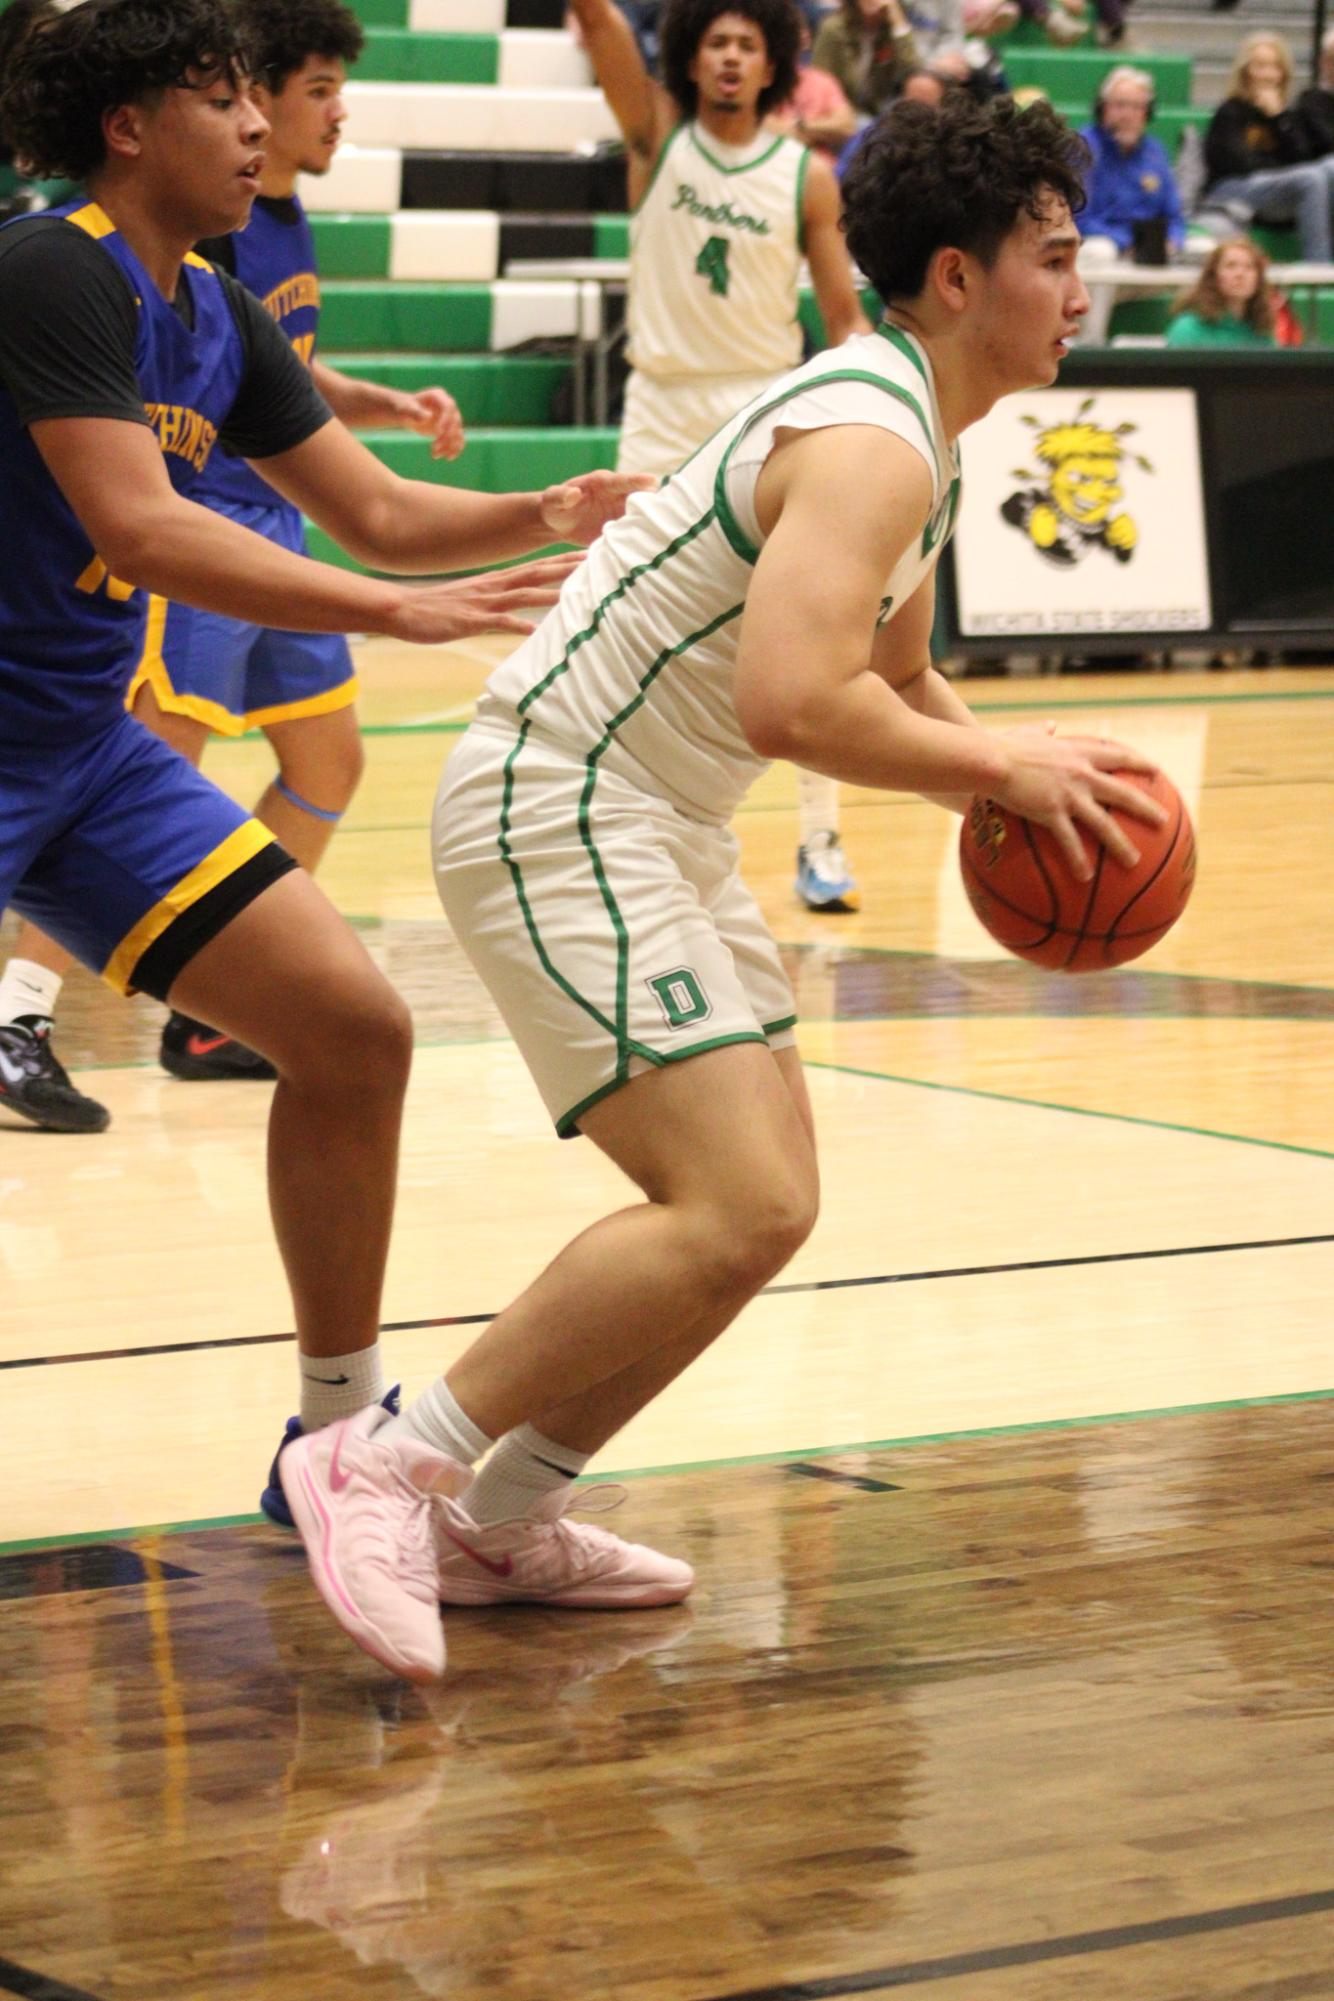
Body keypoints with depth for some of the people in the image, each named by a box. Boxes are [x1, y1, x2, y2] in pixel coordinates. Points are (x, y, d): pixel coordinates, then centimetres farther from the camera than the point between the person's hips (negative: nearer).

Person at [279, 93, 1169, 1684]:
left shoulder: (914, 437, 14)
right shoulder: (870, 441, -19)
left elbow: (894, 683, 28)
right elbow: (791, 704, -32)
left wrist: (1011, 785, 9)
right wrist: (1001, 767, -19)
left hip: (652, 829, 11)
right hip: (553, 811, -11)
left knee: (762, 1203, 12)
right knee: (736, 1211, -19)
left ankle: (497, 1524, 18)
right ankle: (386, 1463, -11)